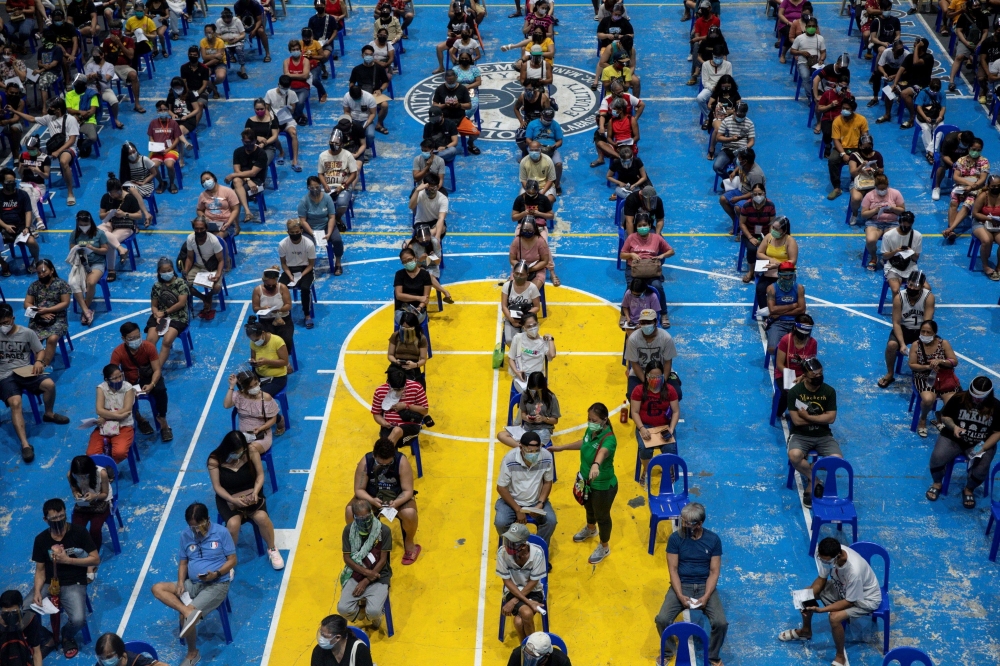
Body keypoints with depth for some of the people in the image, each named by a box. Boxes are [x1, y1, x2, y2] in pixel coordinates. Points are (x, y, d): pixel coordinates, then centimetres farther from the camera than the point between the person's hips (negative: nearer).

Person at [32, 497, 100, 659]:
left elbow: (96, 560, -8)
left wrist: (67, 560, -17)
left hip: (74, 584, -3)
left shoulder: (79, 533, -8)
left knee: (78, 620, -28)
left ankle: (67, 637, 10)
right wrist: (37, 591, -16)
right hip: (49, 583, 3)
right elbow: (40, 570, 2)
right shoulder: (41, 539, 0)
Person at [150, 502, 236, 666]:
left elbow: (232, 560, -4)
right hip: (193, 584, 6)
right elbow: (183, 562, 11)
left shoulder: (221, 532, -7)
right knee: (157, 588, -13)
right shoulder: (185, 536, 6)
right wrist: (181, 582, -8)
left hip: (217, 585, -6)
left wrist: (216, 574, -21)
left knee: (185, 616, -23)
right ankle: (189, 612, -32)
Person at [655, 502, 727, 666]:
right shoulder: (675, 538, -6)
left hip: (705, 586, 0)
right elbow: (673, 570, -6)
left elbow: (714, 572, -5)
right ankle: (667, 651, 6)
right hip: (681, 585, 0)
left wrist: (706, 596, -18)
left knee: (721, 623, -23)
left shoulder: (713, 540, -5)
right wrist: (680, 595, -20)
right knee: (662, 619, -24)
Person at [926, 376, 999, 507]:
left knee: (981, 469, -28)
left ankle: (969, 490, 7)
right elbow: (944, 416, 2)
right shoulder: (959, 398, -9)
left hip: (982, 444, 0)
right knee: (937, 457, -27)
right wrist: (954, 426, -20)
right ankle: (937, 484, 5)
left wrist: (983, 448, -17)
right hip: (953, 438, 0)